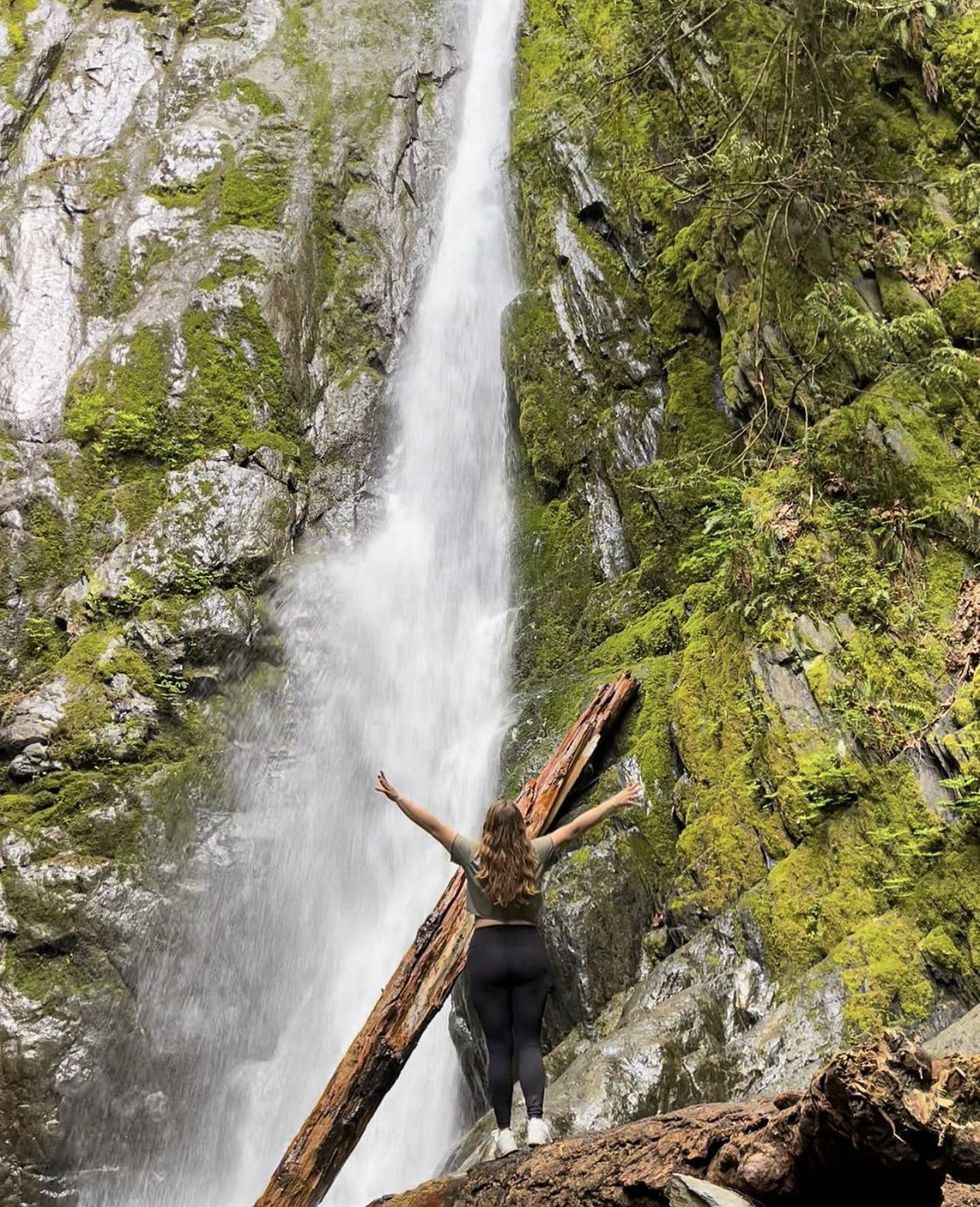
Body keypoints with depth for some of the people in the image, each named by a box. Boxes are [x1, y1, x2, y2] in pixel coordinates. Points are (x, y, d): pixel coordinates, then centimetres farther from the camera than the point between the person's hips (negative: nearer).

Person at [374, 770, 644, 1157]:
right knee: (528, 1042, 5)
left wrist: (396, 797, -1)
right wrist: (616, 802, 12)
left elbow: (433, 825, -5)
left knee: (498, 1046, 5)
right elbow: (575, 827, 5)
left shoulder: (475, 857, -4)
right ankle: (536, 1119, -10)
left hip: (487, 953, -1)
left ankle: (504, 1132, 6)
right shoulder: (535, 854, -1)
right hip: (529, 951, 1)